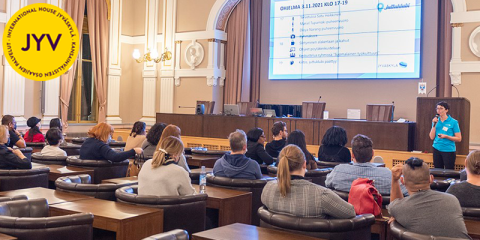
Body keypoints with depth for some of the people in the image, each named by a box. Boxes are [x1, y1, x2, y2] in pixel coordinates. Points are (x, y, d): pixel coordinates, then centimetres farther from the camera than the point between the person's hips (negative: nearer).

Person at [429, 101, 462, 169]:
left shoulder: (453, 122, -5)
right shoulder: (435, 120, 7)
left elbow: (459, 139, -5)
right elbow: (432, 137, 2)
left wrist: (446, 136, -18)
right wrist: (434, 124, -8)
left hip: (449, 150, -4)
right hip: (437, 149, 4)